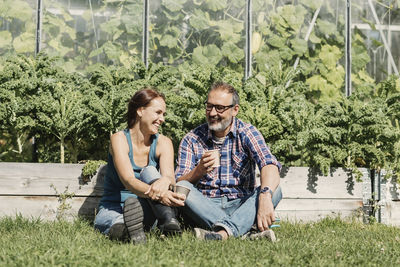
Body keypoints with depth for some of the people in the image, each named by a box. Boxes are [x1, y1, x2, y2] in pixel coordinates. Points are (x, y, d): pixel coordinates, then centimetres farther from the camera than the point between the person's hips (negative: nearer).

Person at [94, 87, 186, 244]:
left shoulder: (163, 143, 0)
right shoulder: (119, 139, -12)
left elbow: (170, 177, -19)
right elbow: (128, 181, -28)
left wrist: (165, 180, -48)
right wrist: (158, 195, -49)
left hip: (145, 211, 4)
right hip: (113, 211, -4)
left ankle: (169, 220, -47)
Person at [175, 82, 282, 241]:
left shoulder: (247, 133, 1)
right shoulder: (191, 140, 5)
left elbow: (269, 164, -18)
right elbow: (178, 183, -4)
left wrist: (265, 197, -38)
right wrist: (199, 171, -26)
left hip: (241, 205, 0)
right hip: (205, 207, 0)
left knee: (274, 190, -25)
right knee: (181, 188, -28)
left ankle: (224, 231, -48)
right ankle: (246, 233, -42)